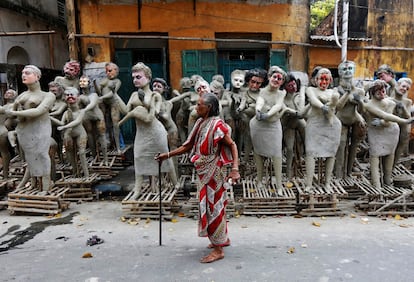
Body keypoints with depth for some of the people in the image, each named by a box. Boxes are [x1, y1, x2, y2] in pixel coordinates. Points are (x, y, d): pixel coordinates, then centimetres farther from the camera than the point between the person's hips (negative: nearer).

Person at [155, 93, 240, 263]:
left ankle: (218, 249, 10)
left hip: (213, 171, -8)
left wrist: (235, 169, -27)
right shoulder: (200, 123, 8)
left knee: (213, 205, -2)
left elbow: (232, 145, -17)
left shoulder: (217, 124, -15)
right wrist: (168, 155, 10)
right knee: (212, 204, 16)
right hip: (203, 171, 8)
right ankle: (223, 238, 34)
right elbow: (189, 146, 11)